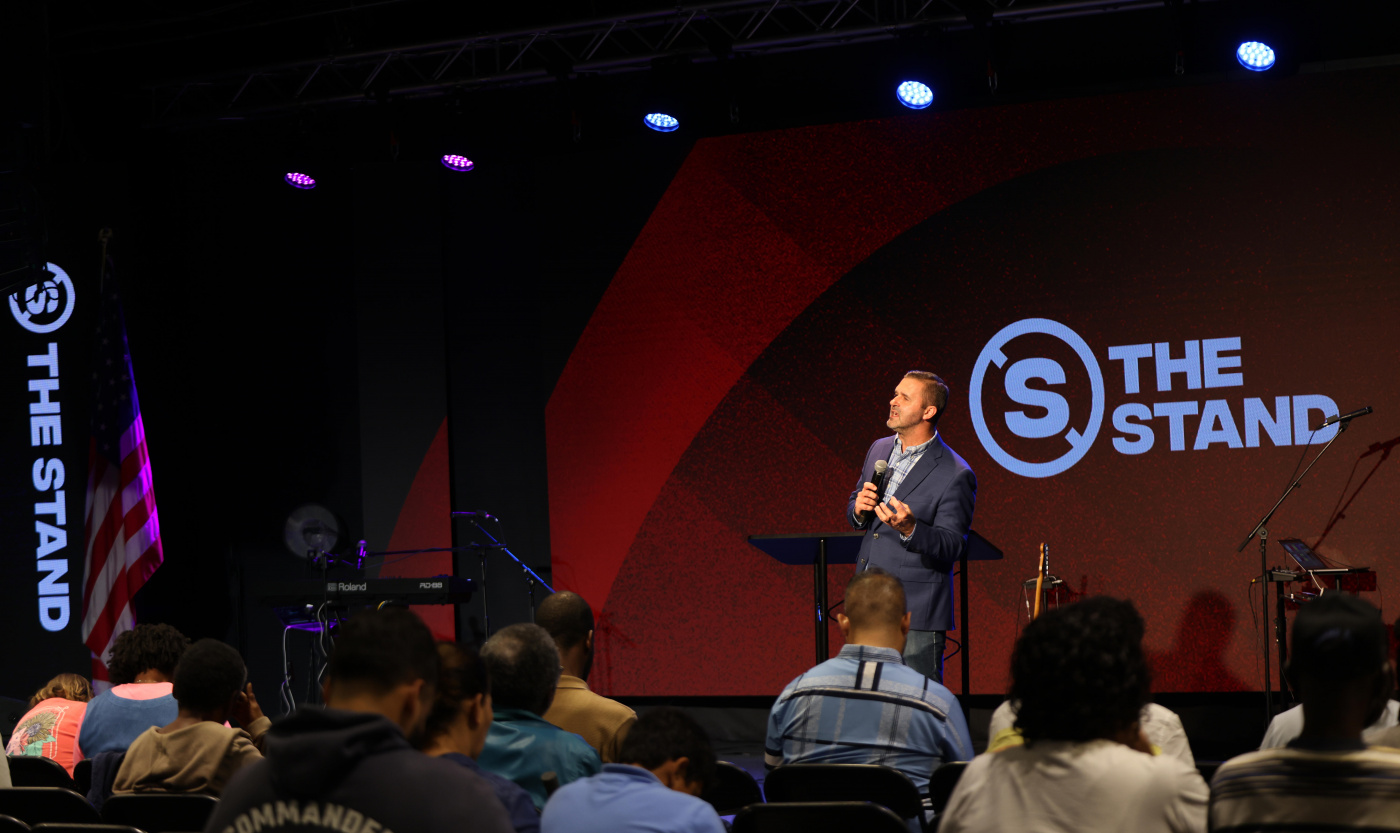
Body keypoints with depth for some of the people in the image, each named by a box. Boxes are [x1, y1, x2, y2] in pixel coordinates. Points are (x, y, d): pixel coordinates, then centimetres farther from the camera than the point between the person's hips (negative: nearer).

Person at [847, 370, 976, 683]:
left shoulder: (956, 475, -12)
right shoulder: (879, 450, 10)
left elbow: (951, 547, -14)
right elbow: (853, 512, 21)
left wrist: (909, 529, -31)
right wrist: (859, 510, -4)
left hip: (916, 613, -7)